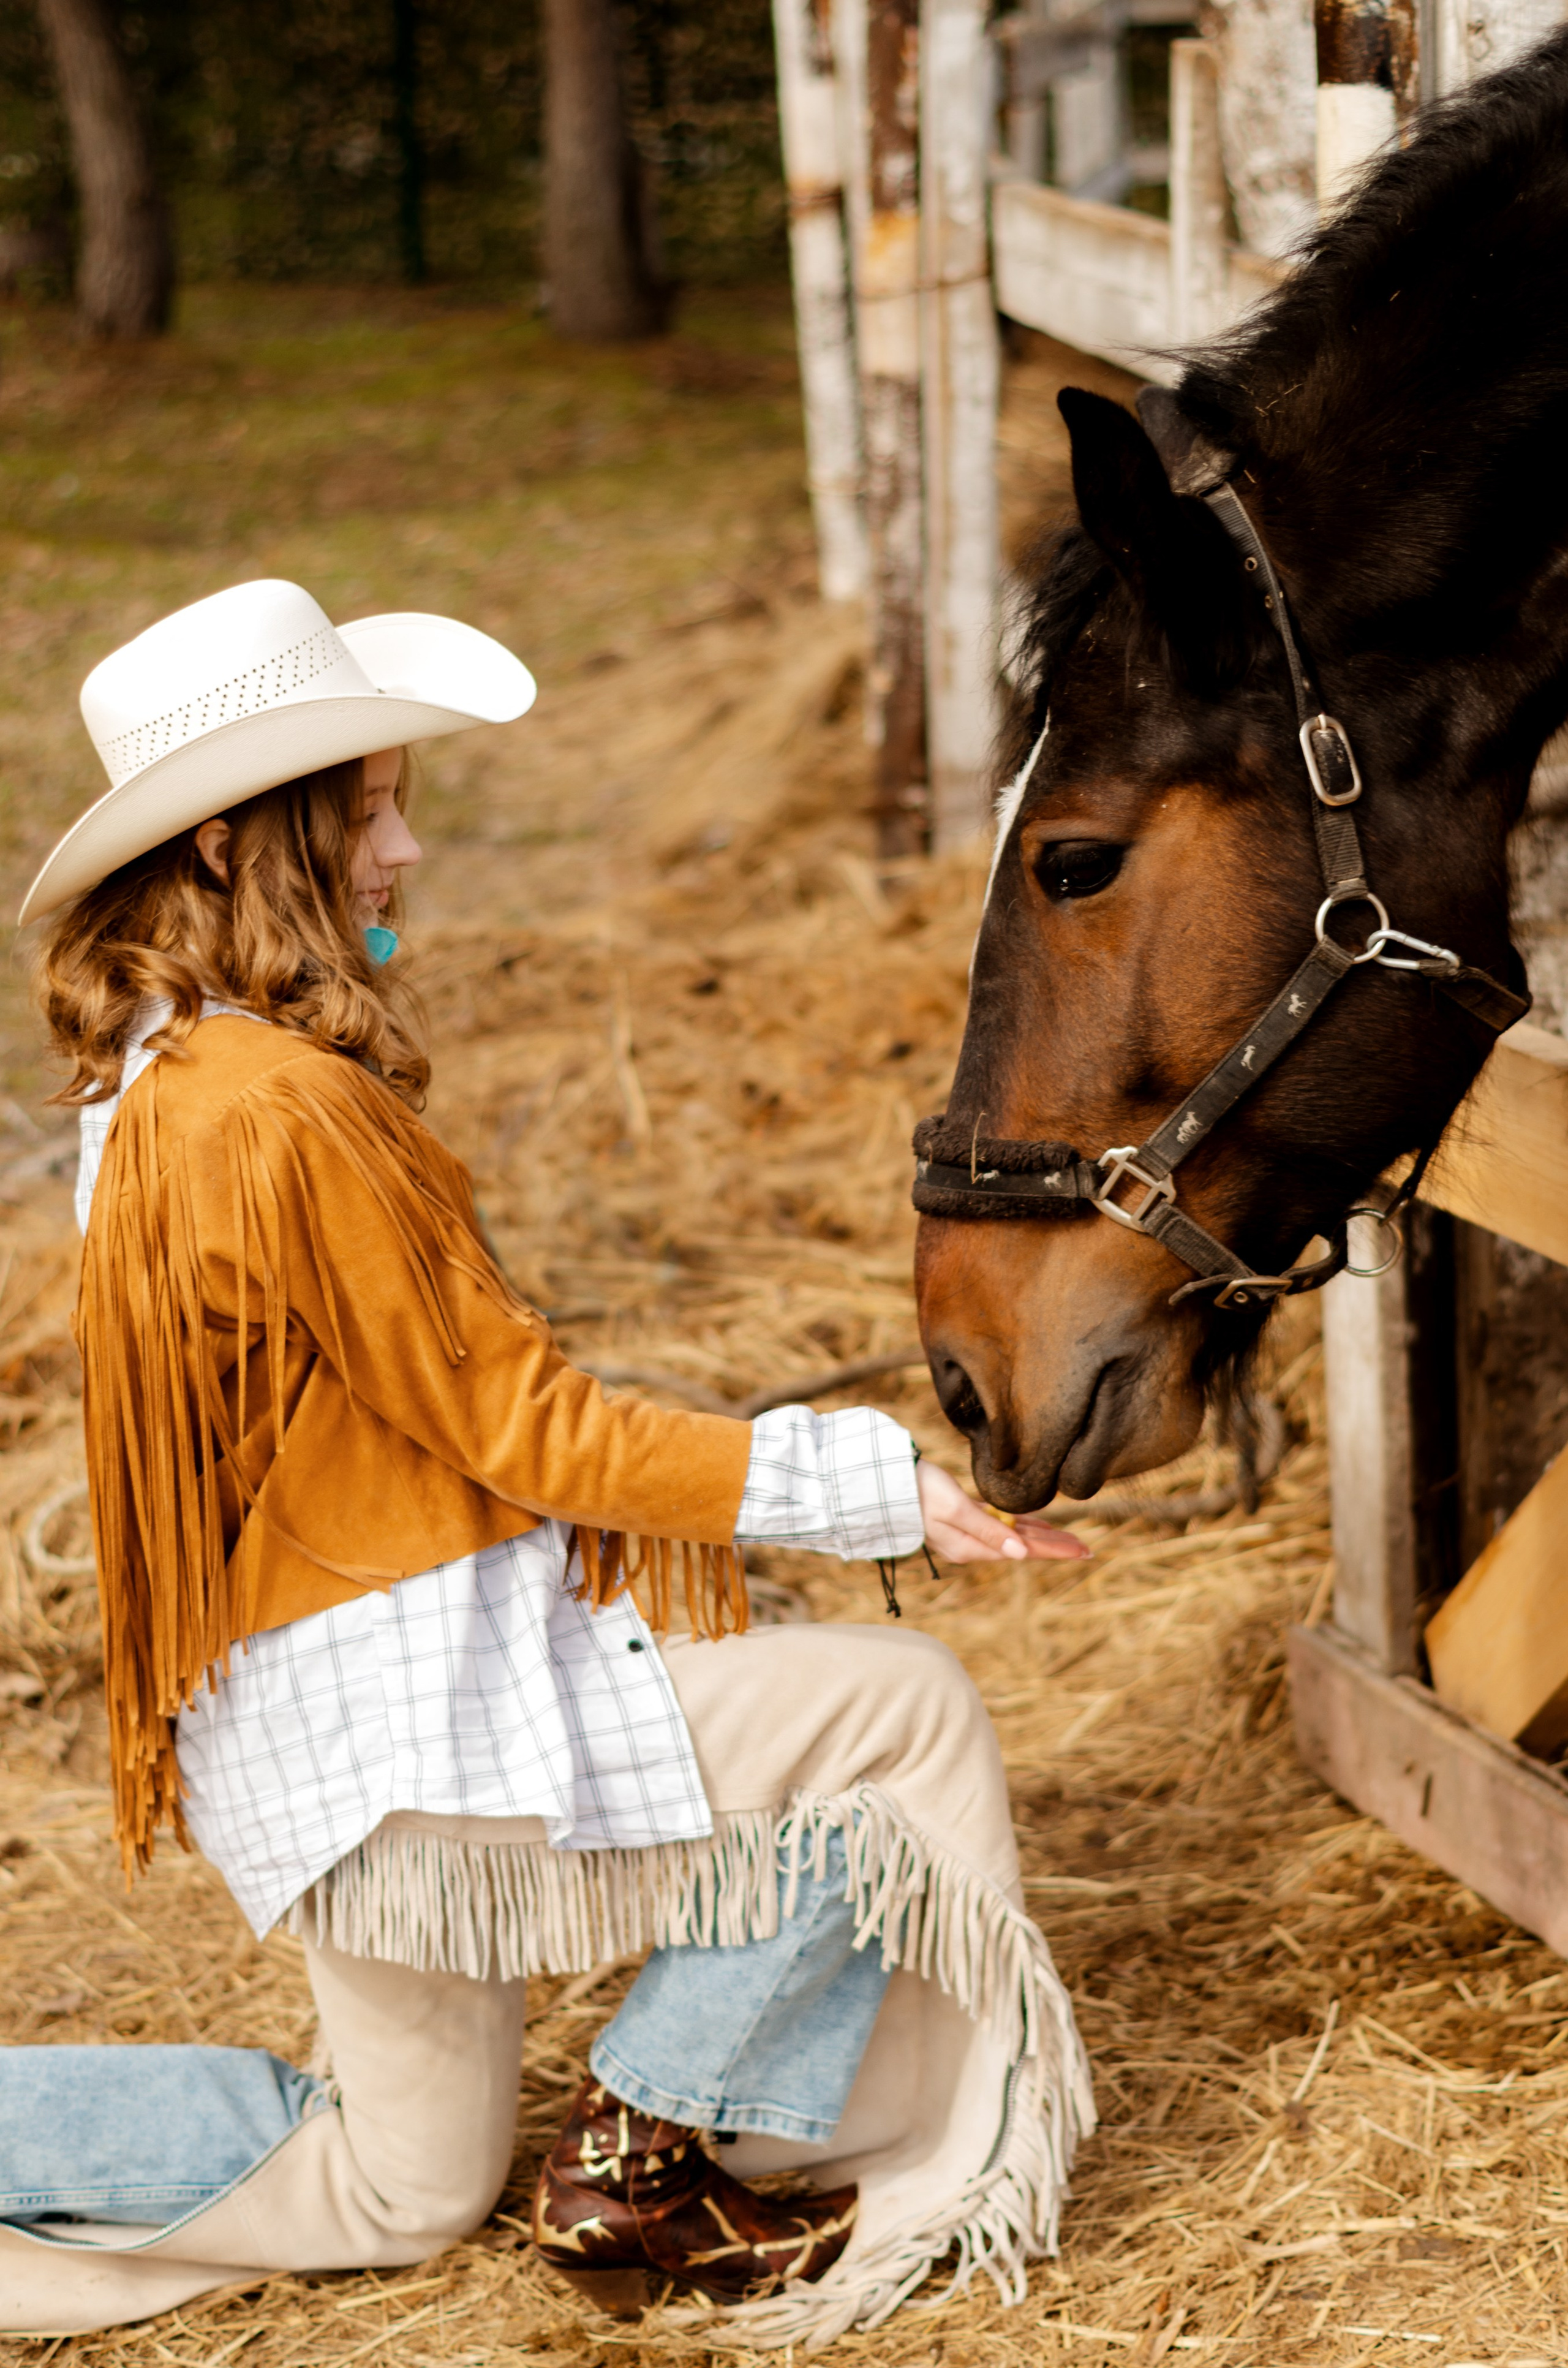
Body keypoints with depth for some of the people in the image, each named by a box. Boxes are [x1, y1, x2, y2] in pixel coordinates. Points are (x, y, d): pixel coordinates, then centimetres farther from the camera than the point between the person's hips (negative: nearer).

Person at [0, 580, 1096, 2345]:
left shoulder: (152, 1083, 8)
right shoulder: (289, 1110, -23)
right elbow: (527, 1433, -18)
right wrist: (875, 1489, -13)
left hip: (314, 1723, 10)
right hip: (407, 1718, -10)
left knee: (391, 2194, 22)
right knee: (897, 1715, -5)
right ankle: (640, 2154, 2)